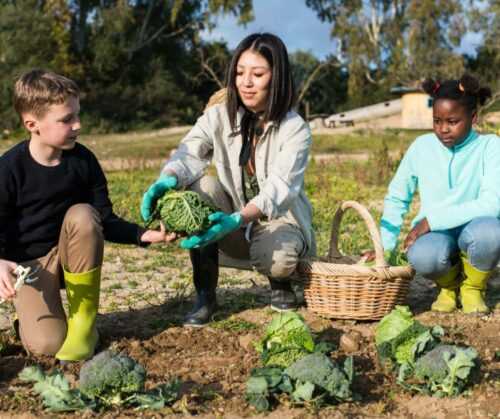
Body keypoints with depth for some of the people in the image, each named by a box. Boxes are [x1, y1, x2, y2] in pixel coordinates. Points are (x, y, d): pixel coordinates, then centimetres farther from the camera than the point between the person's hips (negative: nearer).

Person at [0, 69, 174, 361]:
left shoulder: (82, 160, -9)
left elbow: (104, 221, -4)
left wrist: (142, 235, -20)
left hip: (70, 254, 3)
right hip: (28, 264, -3)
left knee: (82, 214, -31)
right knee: (46, 344, -24)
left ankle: (83, 321, -18)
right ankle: (30, 306, 16)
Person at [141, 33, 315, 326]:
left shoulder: (295, 129, -16)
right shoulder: (220, 116, -6)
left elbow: (280, 188, -30)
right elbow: (189, 153, -22)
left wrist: (239, 219, -49)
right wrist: (168, 180, -46)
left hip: (279, 221, -3)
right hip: (234, 225, 3)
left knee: (276, 258, -37)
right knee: (201, 188, -26)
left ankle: (280, 283, 5)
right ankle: (205, 295, -16)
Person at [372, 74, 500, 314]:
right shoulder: (422, 147, -1)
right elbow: (396, 198, 9)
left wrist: (432, 220, -24)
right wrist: (385, 246, 0)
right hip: (433, 234, 1)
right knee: (422, 256, -36)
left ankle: (472, 288, -2)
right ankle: (448, 285, 5)